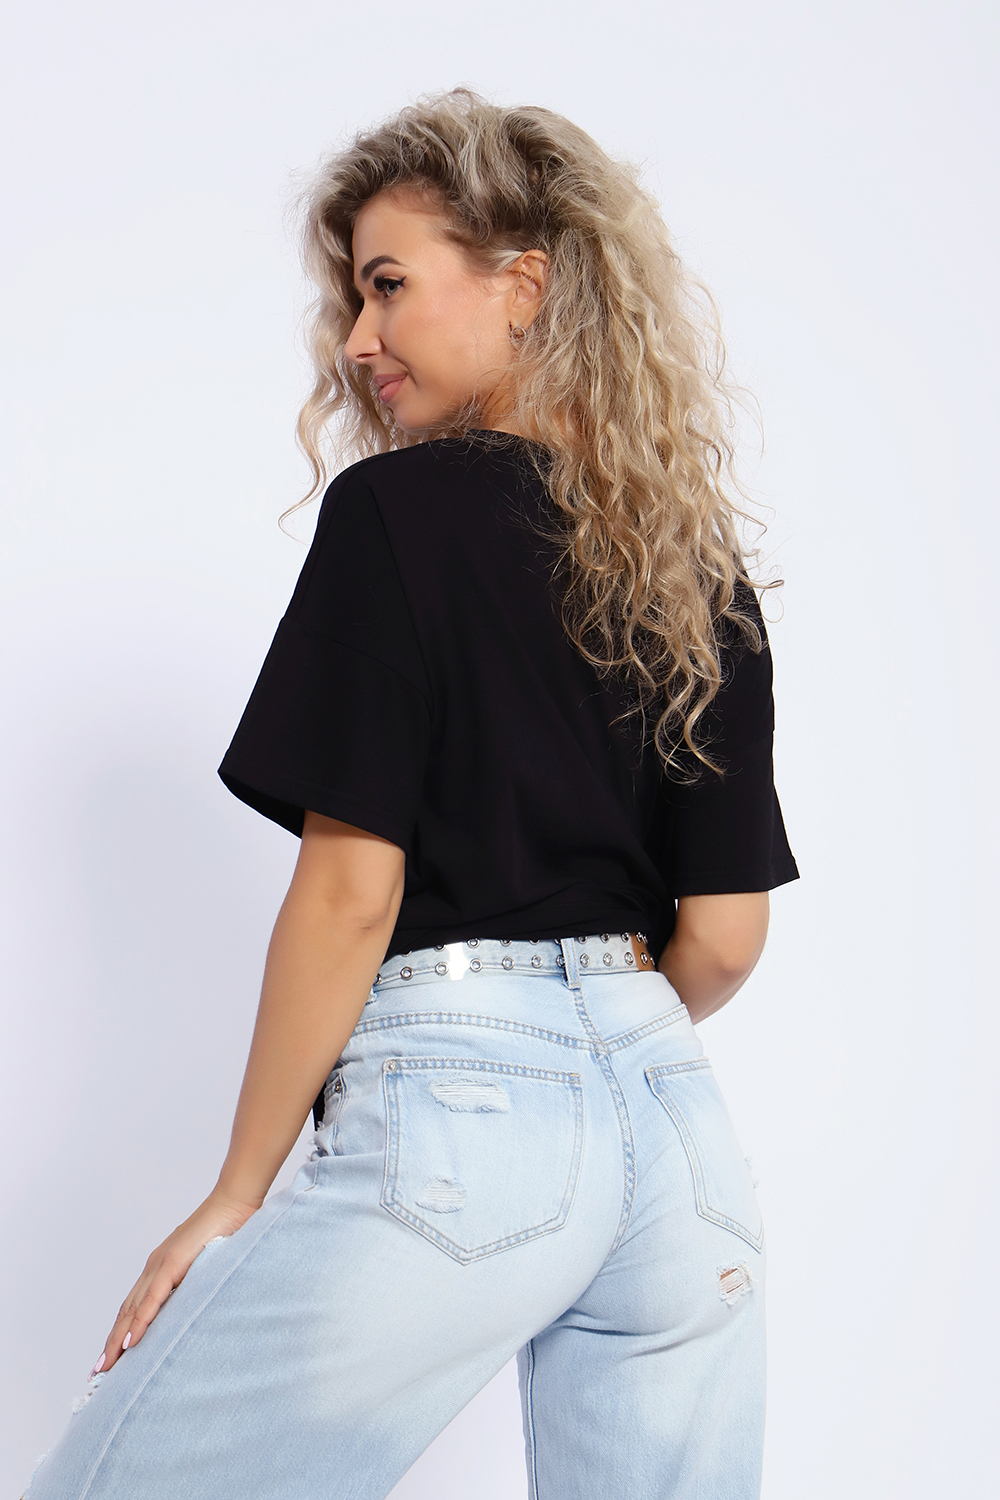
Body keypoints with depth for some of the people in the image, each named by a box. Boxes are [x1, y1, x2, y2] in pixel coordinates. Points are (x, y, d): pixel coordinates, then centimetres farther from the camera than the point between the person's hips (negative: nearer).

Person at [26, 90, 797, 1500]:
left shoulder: (402, 508, -6)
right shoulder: (704, 564, 11)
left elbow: (351, 892, -10)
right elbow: (725, 933, 10)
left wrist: (236, 1197, -1)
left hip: (458, 1112, -7)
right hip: (678, 1128, 7)